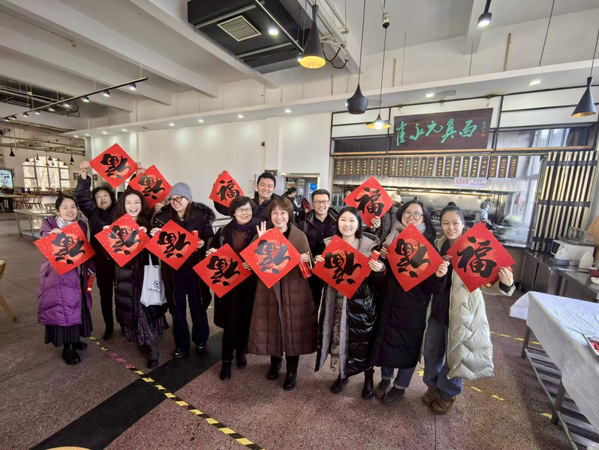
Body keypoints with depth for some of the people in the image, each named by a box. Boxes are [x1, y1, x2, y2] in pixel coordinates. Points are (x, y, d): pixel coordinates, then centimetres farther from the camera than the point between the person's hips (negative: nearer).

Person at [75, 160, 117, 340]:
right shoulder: (93, 212, 5)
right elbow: (81, 196, -6)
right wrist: (84, 175, -19)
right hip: (101, 260, 2)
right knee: (105, 294, 14)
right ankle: (108, 326, 31)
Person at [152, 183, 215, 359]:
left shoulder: (201, 216, -7)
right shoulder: (163, 217, 0)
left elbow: (211, 240, -6)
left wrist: (203, 244, -26)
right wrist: (154, 236, -16)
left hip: (195, 268, -2)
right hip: (173, 269, 2)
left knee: (197, 305, 11)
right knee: (177, 306, 11)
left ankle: (200, 340, 33)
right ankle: (181, 344, 30)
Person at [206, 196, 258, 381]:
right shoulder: (223, 231, 3)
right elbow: (213, 253, 12)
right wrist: (211, 255, -10)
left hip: (249, 284, 0)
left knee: (245, 321, 14)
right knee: (230, 323, 4)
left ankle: (241, 351, 41)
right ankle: (226, 361, 25)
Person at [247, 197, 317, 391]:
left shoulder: (300, 236, -2)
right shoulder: (264, 234, 0)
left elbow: (309, 265, 1)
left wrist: (306, 260, -22)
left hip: (294, 290, -1)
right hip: (269, 289, 1)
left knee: (293, 328, 8)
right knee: (272, 327, 12)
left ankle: (292, 371, 32)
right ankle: (275, 362, 42)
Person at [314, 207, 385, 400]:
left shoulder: (370, 245, -7)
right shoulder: (329, 244, 1)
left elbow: (377, 279, -3)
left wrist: (380, 270, -24)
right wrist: (319, 263, -13)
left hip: (361, 302, -2)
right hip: (336, 300, 3)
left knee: (363, 340, 9)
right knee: (338, 337, 13)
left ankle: (368, 379, 37)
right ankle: (342, 374, 40)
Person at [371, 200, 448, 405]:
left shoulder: (428, 244, -10)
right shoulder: (392, 237, 0)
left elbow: (430, 286, -13)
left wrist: (438, 275, -34)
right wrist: (383, 257, -13)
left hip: (414, 306, -3)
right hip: (389, 301, 4)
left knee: (409, 345, 14)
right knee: (385, 339, 17)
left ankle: (400, 386, 39)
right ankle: (386, 378, 44)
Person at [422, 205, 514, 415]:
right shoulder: (439, 244, -2)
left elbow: (488, 283, -20)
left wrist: (505, 284, -40)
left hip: (462, 313, -4)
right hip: (438, 309, 5)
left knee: (455, 355, 15)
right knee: (431, 351, 19)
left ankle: (447, 393, 42)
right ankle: (433, 386, 45)